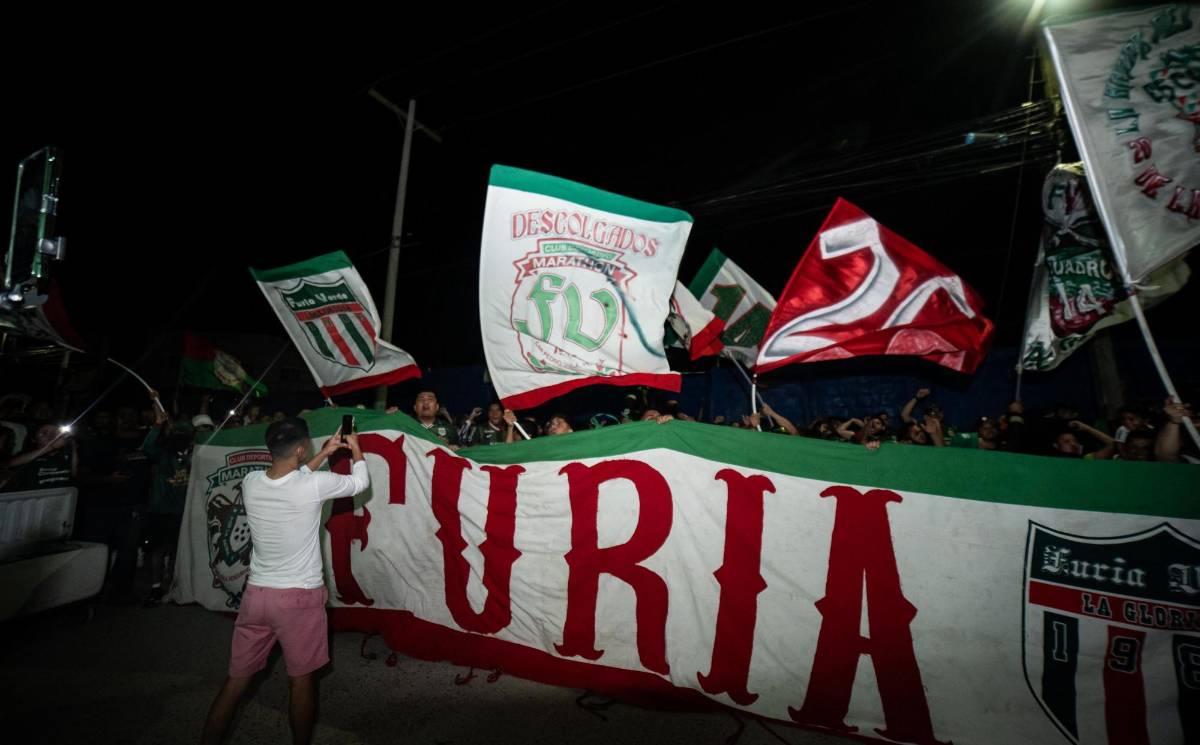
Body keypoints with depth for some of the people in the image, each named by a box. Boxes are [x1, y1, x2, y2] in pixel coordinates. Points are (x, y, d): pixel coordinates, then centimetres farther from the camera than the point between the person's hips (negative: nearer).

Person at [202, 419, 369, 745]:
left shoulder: (251, 482, -6)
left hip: (257, 594, 4)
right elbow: (360, 482, -1)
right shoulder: (314, 484, -20)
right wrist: (355, 448, 16)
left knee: (237, 680, 16)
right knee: (302, 680, 12)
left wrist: (324, 453, 20)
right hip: (299, 597, -4)